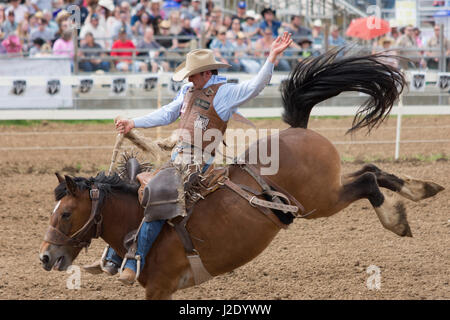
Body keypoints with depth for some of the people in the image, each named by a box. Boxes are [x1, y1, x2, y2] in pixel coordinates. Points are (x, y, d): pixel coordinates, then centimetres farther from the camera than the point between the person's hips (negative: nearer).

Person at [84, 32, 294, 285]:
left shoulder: (225, 93, -7)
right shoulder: (188, 91, 16)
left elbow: (256, 86, -19)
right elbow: (166, 114, 27)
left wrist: (273, 57, -30)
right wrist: (134, 124, 26)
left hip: (198, 167, -8)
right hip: (176, 161, 8)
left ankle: (135, 264, -20)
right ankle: (114, 258, 13)